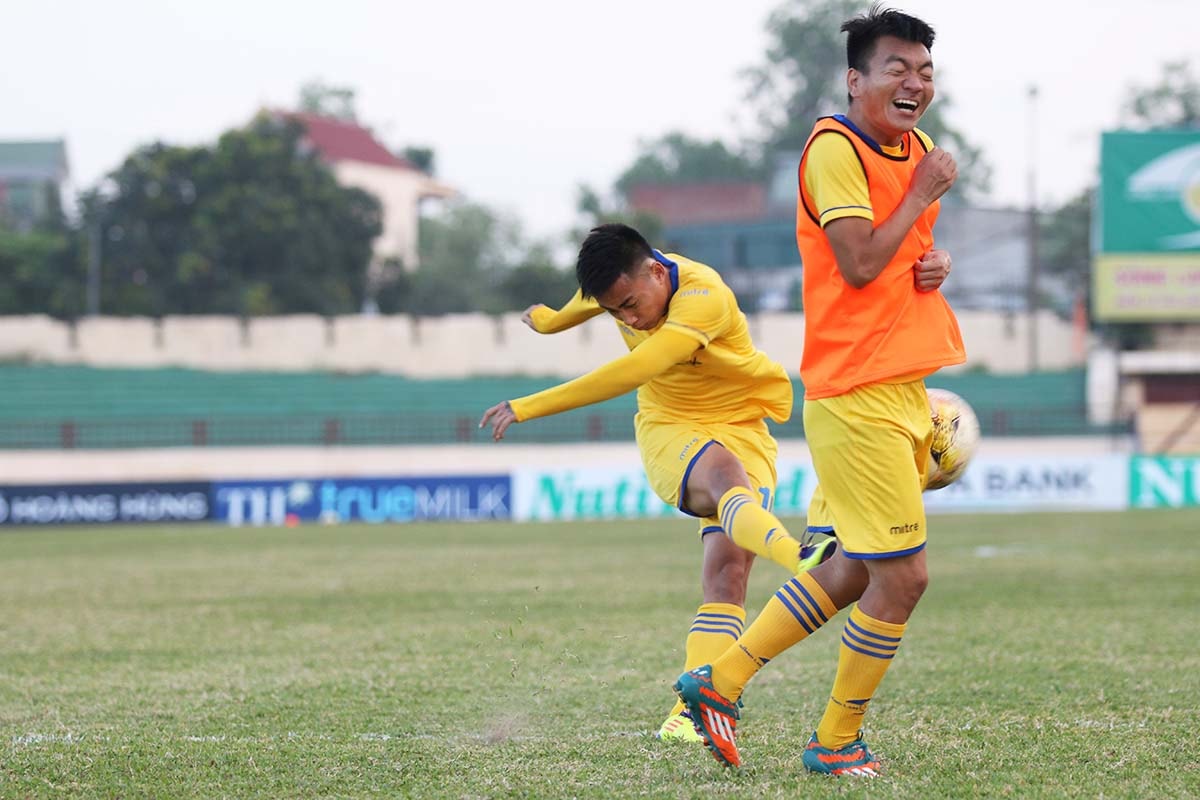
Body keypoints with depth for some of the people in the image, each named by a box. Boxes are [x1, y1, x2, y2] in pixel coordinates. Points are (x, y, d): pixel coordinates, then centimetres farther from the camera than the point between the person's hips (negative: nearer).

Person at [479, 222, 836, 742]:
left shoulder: (704, 296, -26)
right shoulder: (620, 281, -4)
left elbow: (634, 371, -37)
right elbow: (586, 301, 25)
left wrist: (528, 407, -36)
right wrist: (551, 320, 49)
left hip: (742, 430, -1)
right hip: (669, 431, 1)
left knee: (726, 574, -19)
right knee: (726, 476, -35)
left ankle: (693, 707, -22)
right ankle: (801, 557, -66)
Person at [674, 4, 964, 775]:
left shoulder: (917, 149, 15)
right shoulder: (834, 148, -13)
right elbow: (859, 263, -20)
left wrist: (936, 261, 5)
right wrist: (922, 194, -12)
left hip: (903, 391, 9)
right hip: (856, 395, -9)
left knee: (854, 571, 14)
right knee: (902, 576, -6)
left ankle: (720, 681, 24)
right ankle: (837, 741, 10)